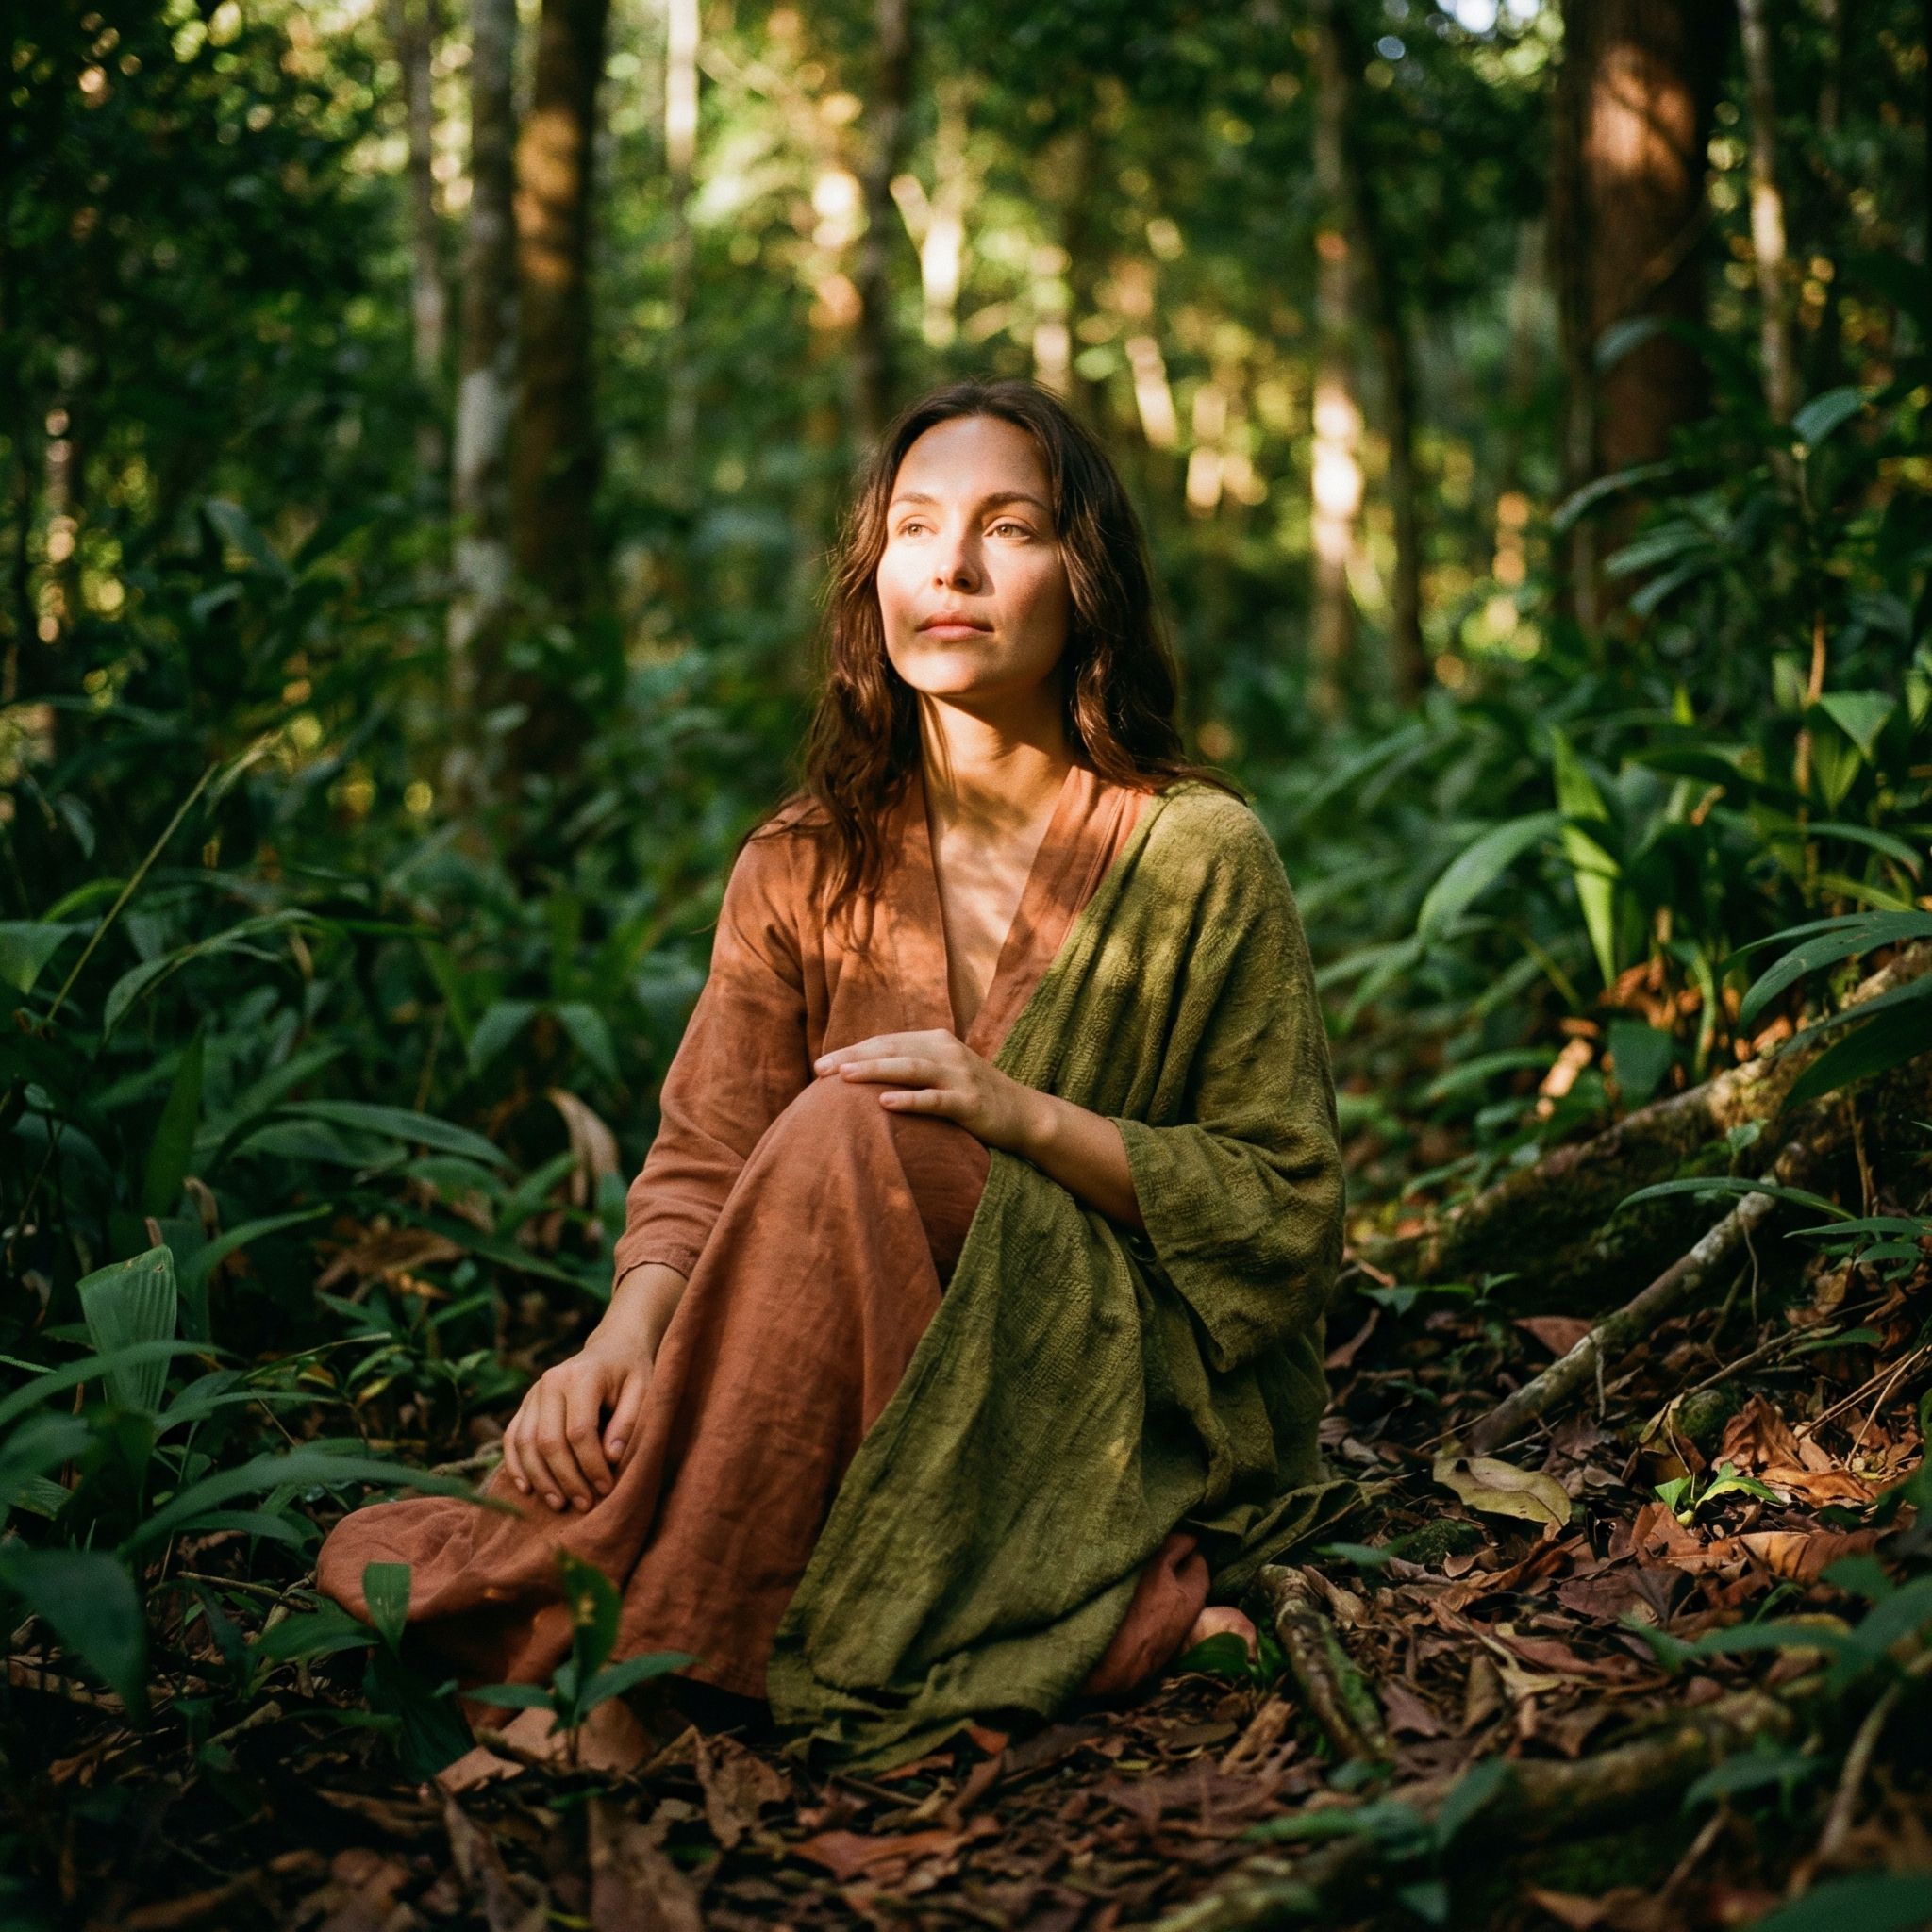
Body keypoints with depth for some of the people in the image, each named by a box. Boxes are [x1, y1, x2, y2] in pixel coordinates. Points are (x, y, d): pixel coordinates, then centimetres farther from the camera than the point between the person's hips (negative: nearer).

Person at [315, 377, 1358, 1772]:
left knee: (848, 1131, -30)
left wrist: (1022, 1115, -19)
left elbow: (1287, 1212, -5)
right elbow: (701, 1166, -1)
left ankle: (639, 1629, -23)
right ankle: (1114, 1617, -18)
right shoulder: (807, 867, 6)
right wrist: (626, 1335, -23)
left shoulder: (1198, 856, -4)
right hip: (880, 1408, 5)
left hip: (1140, 1397, -4)